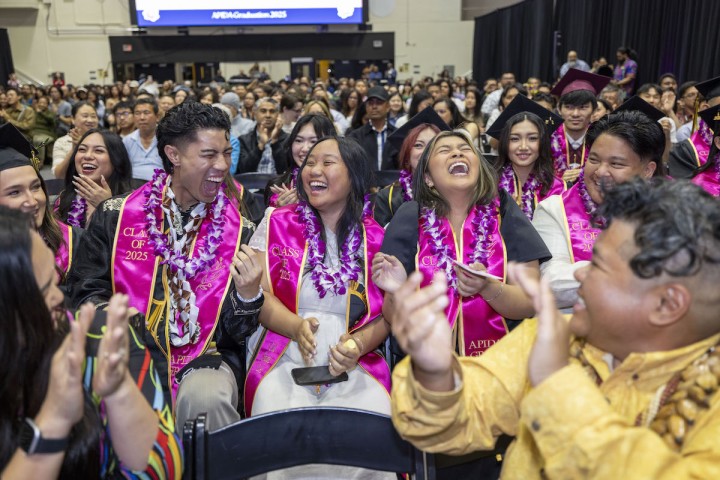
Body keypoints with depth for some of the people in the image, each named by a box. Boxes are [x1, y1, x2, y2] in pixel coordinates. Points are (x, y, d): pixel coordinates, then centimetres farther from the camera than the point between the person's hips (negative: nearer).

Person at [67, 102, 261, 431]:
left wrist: (247, 293, -19)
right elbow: (87, 293, 7)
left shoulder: (239, 230, 2)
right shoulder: (114, 216, 3)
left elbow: (238, 333, 3)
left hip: (204, 359, 0)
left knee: (206, 398, -32)